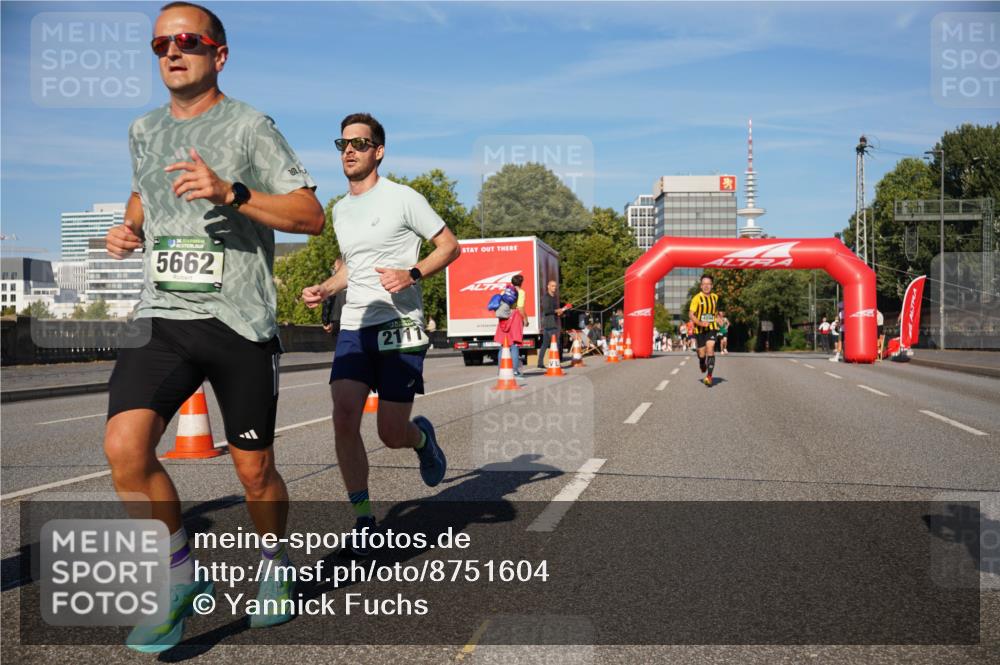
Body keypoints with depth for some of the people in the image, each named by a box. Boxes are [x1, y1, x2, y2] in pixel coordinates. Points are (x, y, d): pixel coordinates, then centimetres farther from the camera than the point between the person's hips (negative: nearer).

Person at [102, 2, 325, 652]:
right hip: (162, 317, 4)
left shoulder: (251, 126, -1)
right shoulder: (143, 131, 15)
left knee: (255, 472, 5)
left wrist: (230, 192, -19)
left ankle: (275, 567, 34)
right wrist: (128, 227, 14)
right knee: (126, 446, -18)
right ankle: (182, 576, 4)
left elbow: (311, 216, -6)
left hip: (240, 321, -3)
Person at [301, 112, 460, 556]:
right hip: (353, 328, 5)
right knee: (344, 419, -12)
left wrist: (412, 274, -16)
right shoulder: (340, 210, 16)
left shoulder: (402, 199, -3)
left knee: (391, 434, -4)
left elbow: (450, 246, 0)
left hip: (400, 328, -5)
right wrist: (324, 289, 11)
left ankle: (422, 437, 34)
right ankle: (362, 519, 1)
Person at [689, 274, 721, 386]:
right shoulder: (697, 298, -9)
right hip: (699, 329, -2)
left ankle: (709, 376, -18)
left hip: (712, 328, 2)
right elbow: (691, 314, -14)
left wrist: (717, 318, 8)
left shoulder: (715, 297, 6)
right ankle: (702, 365, 43)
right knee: (701, 353, 6)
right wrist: (700, 323, -27)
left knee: (710, 349, -17)